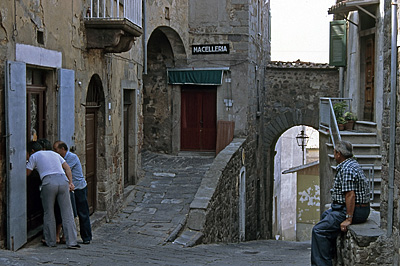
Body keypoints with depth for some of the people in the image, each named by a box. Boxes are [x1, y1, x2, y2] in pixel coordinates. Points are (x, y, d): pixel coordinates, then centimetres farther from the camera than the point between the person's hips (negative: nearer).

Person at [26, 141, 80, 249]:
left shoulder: (34, 156, 16)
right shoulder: (54, 153, 28)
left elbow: (27, 173, 18)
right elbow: (67, 168, 19)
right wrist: (70, 182, 14)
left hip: (48, 182, -3)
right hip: (63, 180, 3)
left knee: (49, 213, 11)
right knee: (67, 213, 3)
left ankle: (50, 241, 17)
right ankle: (72, 242, 1)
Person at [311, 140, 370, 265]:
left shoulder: (346, 169, -20)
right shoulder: (353, 164, 14)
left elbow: (350, 195, -27)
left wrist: (348, 219, -27)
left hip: (354, 211, -12)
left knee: (319, 230, -15)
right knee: (325, 216, 31)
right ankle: (330, 254, 37)